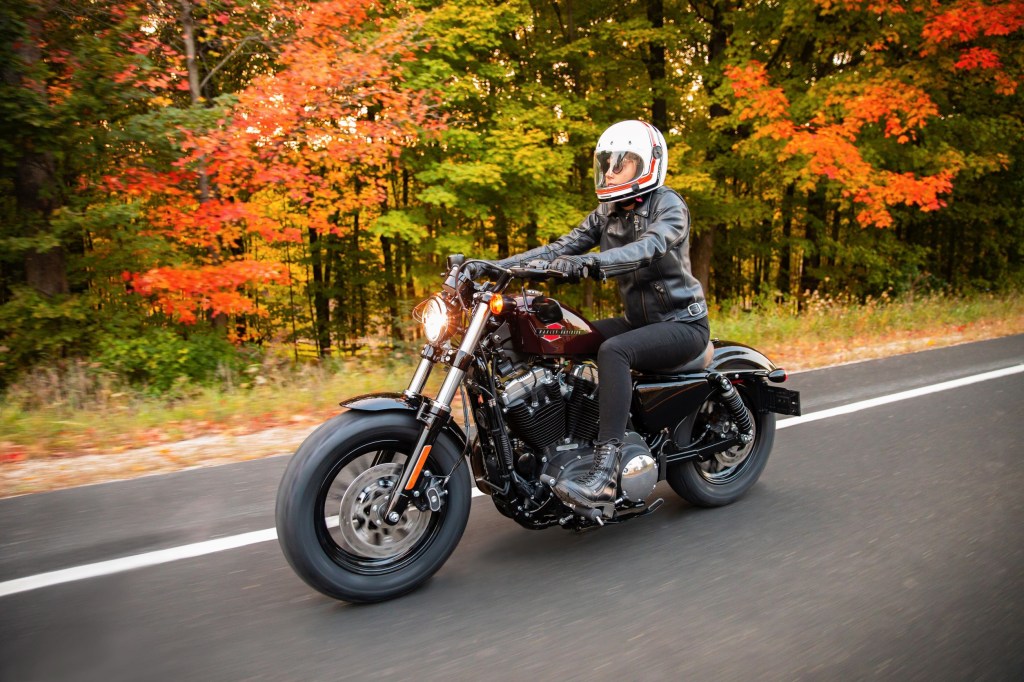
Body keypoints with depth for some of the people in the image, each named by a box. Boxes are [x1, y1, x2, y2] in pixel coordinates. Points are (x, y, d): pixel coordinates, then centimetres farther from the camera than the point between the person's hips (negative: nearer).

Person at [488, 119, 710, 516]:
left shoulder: (668, 205, -12)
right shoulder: (607, 214, 9)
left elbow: (647, 249, -32)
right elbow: (561, 248, -1)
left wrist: (587, 264, -49)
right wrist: (497, 266, -13)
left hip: (682, 323, -7)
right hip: (638, 320, 7)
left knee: (613, 351, -35)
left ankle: (604, 479, -41)